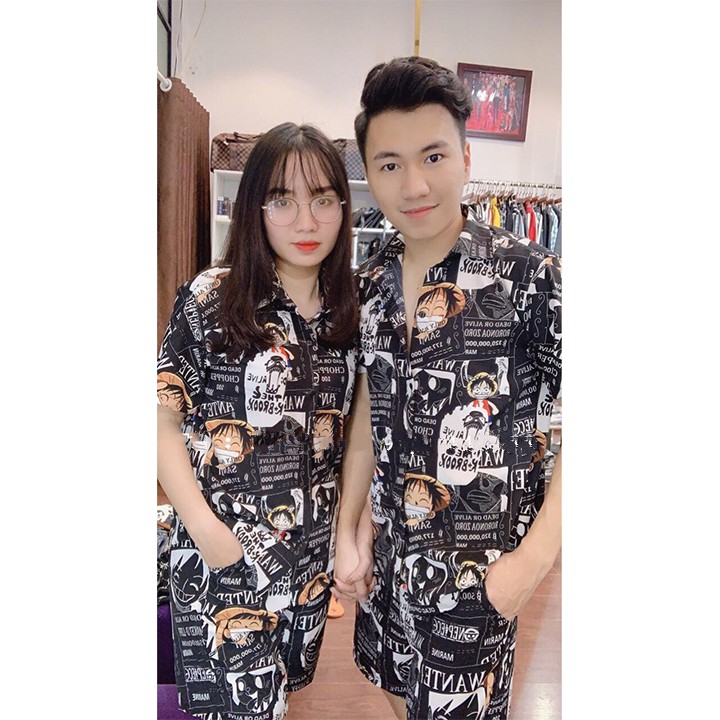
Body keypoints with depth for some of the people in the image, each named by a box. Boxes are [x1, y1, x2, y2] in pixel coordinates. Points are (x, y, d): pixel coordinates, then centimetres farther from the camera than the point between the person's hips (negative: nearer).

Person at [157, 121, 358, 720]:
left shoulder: (348, 309, -1)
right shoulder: (210, 298, -14)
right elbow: (164, 417, -11)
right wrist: (203, 526, -17)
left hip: (313, 546, 4)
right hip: (225, 548, -4)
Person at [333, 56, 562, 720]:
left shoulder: (528, 274, -19)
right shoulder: (372, 281, -2)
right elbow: (369, 416, 5)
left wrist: (533, 559, -17)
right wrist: (350, 532, 5)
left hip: (480, 565, -5)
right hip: (386, 545, 5)